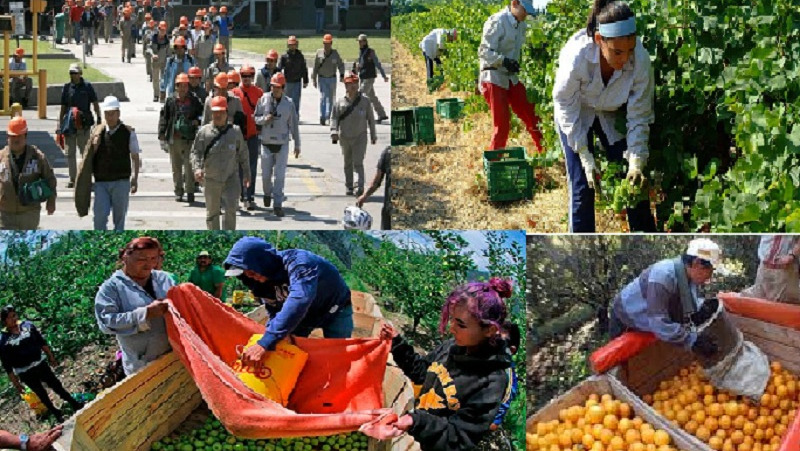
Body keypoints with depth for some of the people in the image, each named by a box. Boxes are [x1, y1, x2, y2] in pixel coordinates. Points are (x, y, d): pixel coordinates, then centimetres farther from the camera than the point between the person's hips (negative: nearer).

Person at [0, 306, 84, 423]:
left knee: (57, 386, 12)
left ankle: (75, 404, 28)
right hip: (25, 373, -2)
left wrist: (51, 357, 9)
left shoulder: (28, 325, -8)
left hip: (41, 364, 2)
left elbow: (42, 342, 5)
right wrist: (15, 383, -8)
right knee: (42, 395, 14)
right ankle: (57, 414, 33)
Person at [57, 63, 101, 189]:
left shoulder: (87, 86, -1)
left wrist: (99, 118, -4)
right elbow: (63, 107, 13)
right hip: (69, 124, 3)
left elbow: (95, 104, 3)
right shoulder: (67, 87, 8)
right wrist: (60, 125, 11)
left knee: (86, 151, 2)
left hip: (84, 124, -3)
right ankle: (72, 179, 10)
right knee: (70, 153, 4)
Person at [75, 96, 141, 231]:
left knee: (119, 217, 6)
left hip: (121, 182, -1)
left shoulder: (128, 133, -1)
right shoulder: (97, 132, 4)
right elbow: (89, 157, 12)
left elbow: (135, 158, 2)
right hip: (101, 182, 1)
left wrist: (135, 178, -6)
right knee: (100, 215, -9)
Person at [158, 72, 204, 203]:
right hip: (174, 138, 1)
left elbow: (202, 113, 15)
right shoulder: (171, 101, 3)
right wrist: (162, 135, -1)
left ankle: (190, 191, 5)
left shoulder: (194, 100, 3)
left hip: (189, 138, -1)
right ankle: (178, 191, 18)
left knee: (189, 166, -4)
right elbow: (164, 117, 5)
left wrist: (197, 121, -7)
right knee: (176, 167, 9)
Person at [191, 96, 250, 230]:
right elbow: (195, 152, 0)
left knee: (231, 209, -14)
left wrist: (247, 174, 14)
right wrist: (197, 168, -18)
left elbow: (243, 153, 12)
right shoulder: (204, 132, -2)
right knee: (212, 211, 11)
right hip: (211, 179, 0)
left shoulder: (235, 131, 2)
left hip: (231, 177, 0)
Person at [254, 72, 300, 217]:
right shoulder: (263, 99, -1)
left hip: (282, 144, -1)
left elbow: (294, 124, 5)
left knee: (280, 175, -4)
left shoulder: (289, 103, -1)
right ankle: (267, 193, 38)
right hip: (266, 143, 1)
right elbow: (255, 117, 6)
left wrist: (297, 144, 7)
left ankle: (278, 204, -1)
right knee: (266, 174, 8)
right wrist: (264, 119, -16)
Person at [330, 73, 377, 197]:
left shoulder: (365, 101, 0)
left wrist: (373, 135, 8)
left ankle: (360, 187, -18)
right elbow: (334, 117, -2)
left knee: (358, 162, -13)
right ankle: (348, 186, 24)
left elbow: (370, 118, 6)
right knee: (348, 163, 13)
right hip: (345, 137, 2)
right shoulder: (340, 102, 0)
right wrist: (334, 132, -18)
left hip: (360, 137, -2)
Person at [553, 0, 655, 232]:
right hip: (578, 116, -2)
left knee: (634, 182, 1)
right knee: (582, 187, -5)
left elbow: (639, 117, -21)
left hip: (613, 115, 2)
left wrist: (636, 163, -27)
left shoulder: (640, 59, -32)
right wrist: (586, 158, -22)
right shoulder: (576, 57, -37)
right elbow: (567, 109, -22)